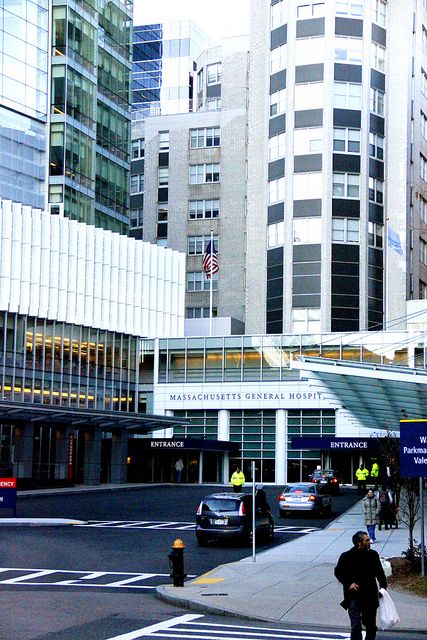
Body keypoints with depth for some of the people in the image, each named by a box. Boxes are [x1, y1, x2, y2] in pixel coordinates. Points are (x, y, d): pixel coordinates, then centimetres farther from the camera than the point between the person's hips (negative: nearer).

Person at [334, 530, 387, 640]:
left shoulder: (373, 555, 4)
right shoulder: (346, 556, -6)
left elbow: (380, 573, 13)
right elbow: (338, 572, 3)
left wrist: (383, 587, 1)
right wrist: (349, 583, -10)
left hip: (370, 595, 4)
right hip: (354, 596, -4)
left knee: (371, 626, 13)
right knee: (356, 626, -10)